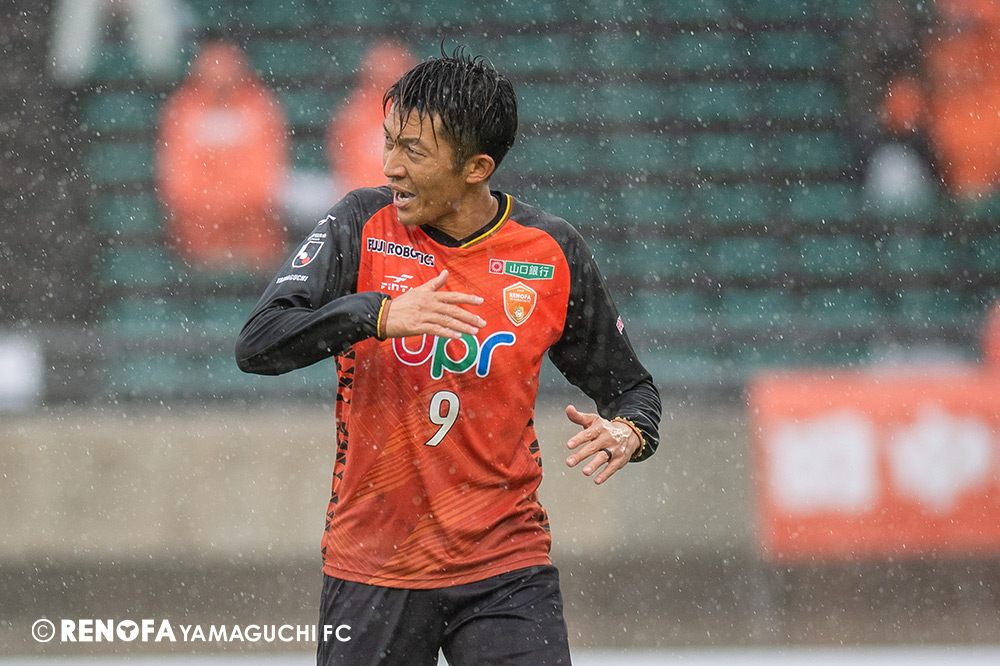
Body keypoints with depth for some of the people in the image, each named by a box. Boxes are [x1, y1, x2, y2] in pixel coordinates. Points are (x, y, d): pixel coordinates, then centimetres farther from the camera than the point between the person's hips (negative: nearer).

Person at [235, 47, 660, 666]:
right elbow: (257, 345, -14)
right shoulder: (363, 227, -4)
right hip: (371, 565, 1)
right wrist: (378, 315, -28)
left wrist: (627, 434, -14)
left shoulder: (553, 252, -2)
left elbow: (631, 385, 10)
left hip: (506, 573, 0)